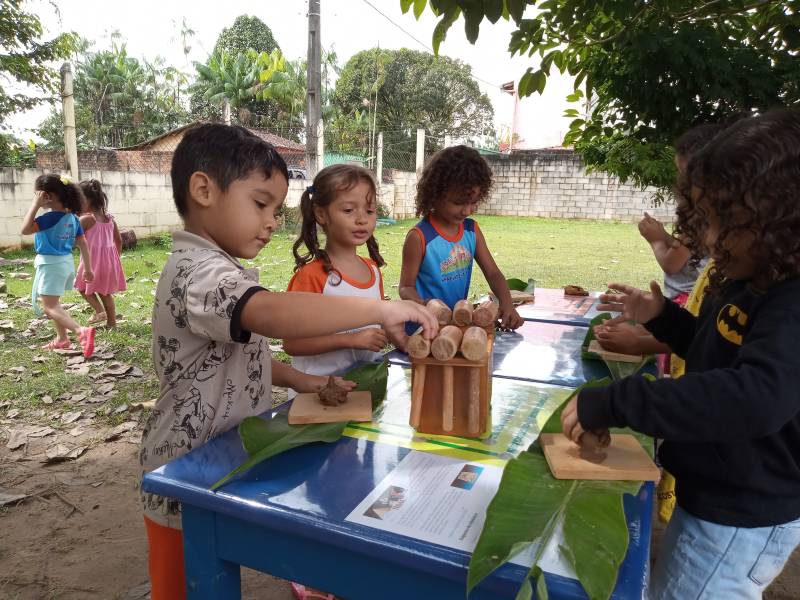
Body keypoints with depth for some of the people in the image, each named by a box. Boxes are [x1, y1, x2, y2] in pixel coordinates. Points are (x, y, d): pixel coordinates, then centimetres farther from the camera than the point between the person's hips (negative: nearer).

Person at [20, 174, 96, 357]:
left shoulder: (51, 218, -22)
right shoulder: (72, 217, 3)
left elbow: (25, 229, -25)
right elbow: (83, 244, 6)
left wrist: (36, 204, -24)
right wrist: (88, 268, 12)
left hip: (51, 264, -9)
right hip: (66, 262, 9)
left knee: (49, 307, -4)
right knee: (53, 303, 23)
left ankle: (81, 331, -22)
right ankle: (62, 339, 30)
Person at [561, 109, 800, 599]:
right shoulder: (749, 283, 2)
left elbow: (758, 397, -43)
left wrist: (614, 403, -42)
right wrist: (662, 318, 2)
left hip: (744, 518, -9)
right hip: (718, 495, 9)